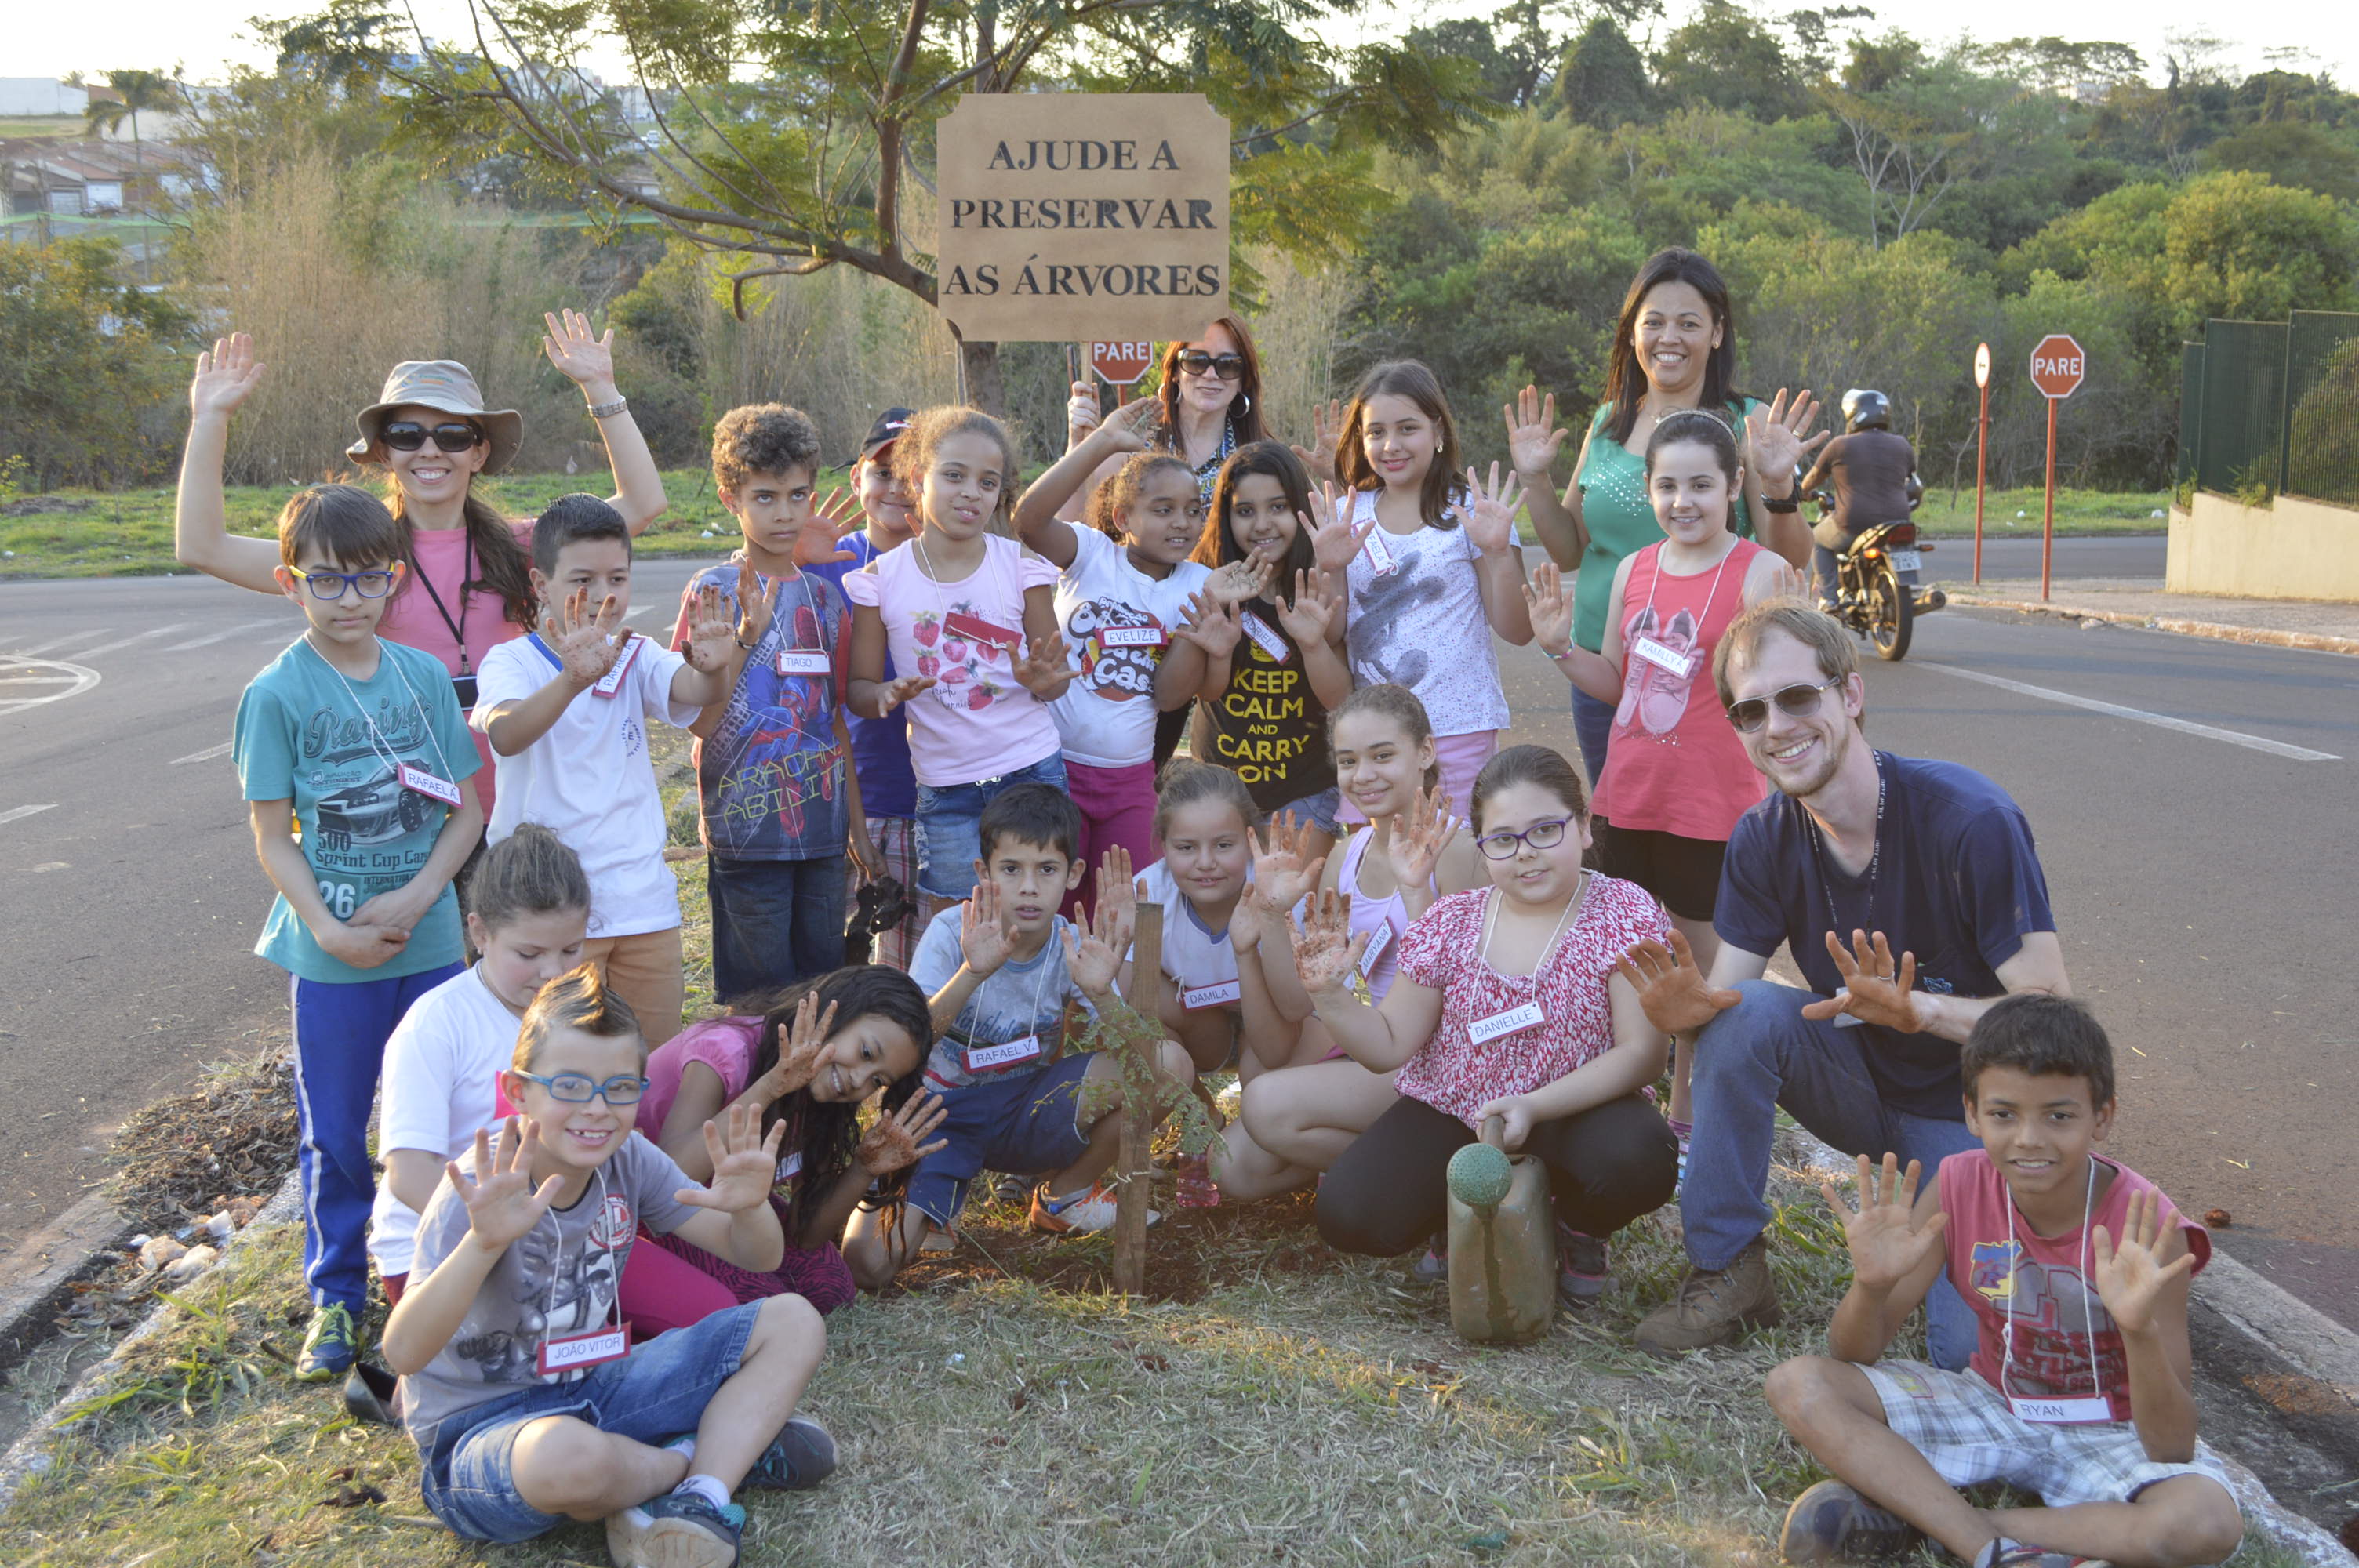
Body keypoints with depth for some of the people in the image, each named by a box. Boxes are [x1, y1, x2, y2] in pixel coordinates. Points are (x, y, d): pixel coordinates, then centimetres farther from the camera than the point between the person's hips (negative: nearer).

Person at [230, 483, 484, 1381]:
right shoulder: (277, 694, -8)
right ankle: (336, 1296, 26)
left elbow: (467, 807, 2)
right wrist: (327, 929, -17)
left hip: (431, 941, 2)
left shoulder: (425, 676, 0)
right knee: (334, 1135, 10)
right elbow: (273, 837, -6)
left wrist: (413, 900, -11)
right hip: (331, 958, -2)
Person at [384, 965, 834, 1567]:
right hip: (476, 1428, -6)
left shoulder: (629, 1162, -5)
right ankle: (730, 1445, -8)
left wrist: (747, 1208, -23)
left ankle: (695, 1501, -18)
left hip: (592, 1388, 6)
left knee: (792, 1323, -1)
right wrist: (486, 1242, -48)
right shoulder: (485, 1193, -22)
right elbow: (403, 1353, -33)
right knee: (570, 1456, -41)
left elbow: (758, 1258, 2)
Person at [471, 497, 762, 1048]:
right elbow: (504, 734, -30)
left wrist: (726, 658, -41)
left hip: (644, 902, 4)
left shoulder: (636, 659, 4)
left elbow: (699, 691, -17)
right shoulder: (512, 661, -7)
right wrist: (573, 679, -48)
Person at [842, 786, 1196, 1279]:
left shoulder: (1073, 946, -10)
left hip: (1030, 1115, 3)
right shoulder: (952, 933, -16)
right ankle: (942, 1204, 10)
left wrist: (1103, 993, -40)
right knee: (867, 1260, -28)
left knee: (1170, 1063, -22)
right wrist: (971, 974, -44)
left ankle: (1064, 1197, 2)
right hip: (943, 1111, -3)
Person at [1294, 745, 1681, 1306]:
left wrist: (1533, 1106, -29)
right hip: (1448, 1112, 2)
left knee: (1637, 1158, -35)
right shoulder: (1450, 923, -2)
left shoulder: (1624, 912, -10)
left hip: (1572, 1111, -2)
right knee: (1348, 1216, -20)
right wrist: (1330, 996, -18)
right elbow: (1390, 1046, 3)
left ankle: (1580, 1227, 3)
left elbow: (1642, 1053, -17)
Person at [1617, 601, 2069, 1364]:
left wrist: (1914, 1009, -42)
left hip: (1971, 1109, -4)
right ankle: (1727, 1271, -13)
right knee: (1748, 1011, -26)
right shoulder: (1763, 840, -9)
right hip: (1861, 1086, 4)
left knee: (1974, 1347, -21)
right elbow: (1725, 995, -11)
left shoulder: (1970, 821, -25)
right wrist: (1688, 1016, -35)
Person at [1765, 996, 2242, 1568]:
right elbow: (1854, 1355, -9)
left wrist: (2140, 1328, -42)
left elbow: (2172, 1449, -24)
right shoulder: (1960, 1186, -14)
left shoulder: (2144, 1226, -22)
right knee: (1798, 1385, -18)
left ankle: (1916, 1512, -23)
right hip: (1990, 1407, 2)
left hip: (2109, 1432, -2)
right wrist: (1873, 1284, -32)